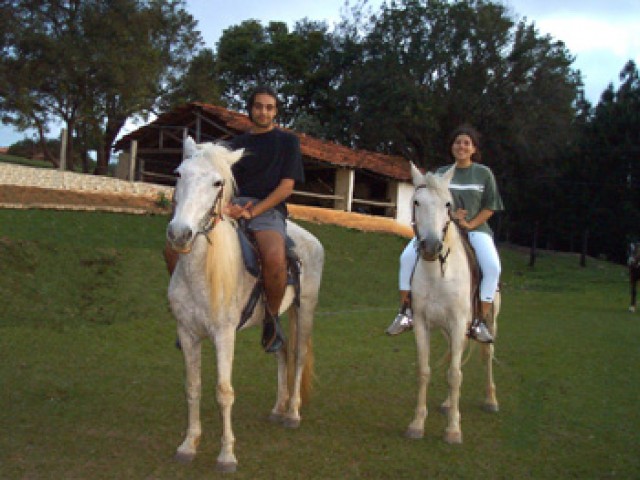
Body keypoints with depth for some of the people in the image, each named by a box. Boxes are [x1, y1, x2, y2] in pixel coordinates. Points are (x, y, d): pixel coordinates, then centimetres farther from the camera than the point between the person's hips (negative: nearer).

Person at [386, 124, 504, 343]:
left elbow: (489, 207, 3)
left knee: (492, 267, -30)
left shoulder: (484, 173, 6)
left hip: (475, 228, -2)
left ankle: (480, 323, -19)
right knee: (407, 257, -21)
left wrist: (470, 224, -13)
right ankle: (405, 313, -9)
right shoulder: (441, 173, 10)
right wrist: (449, 214, -12)